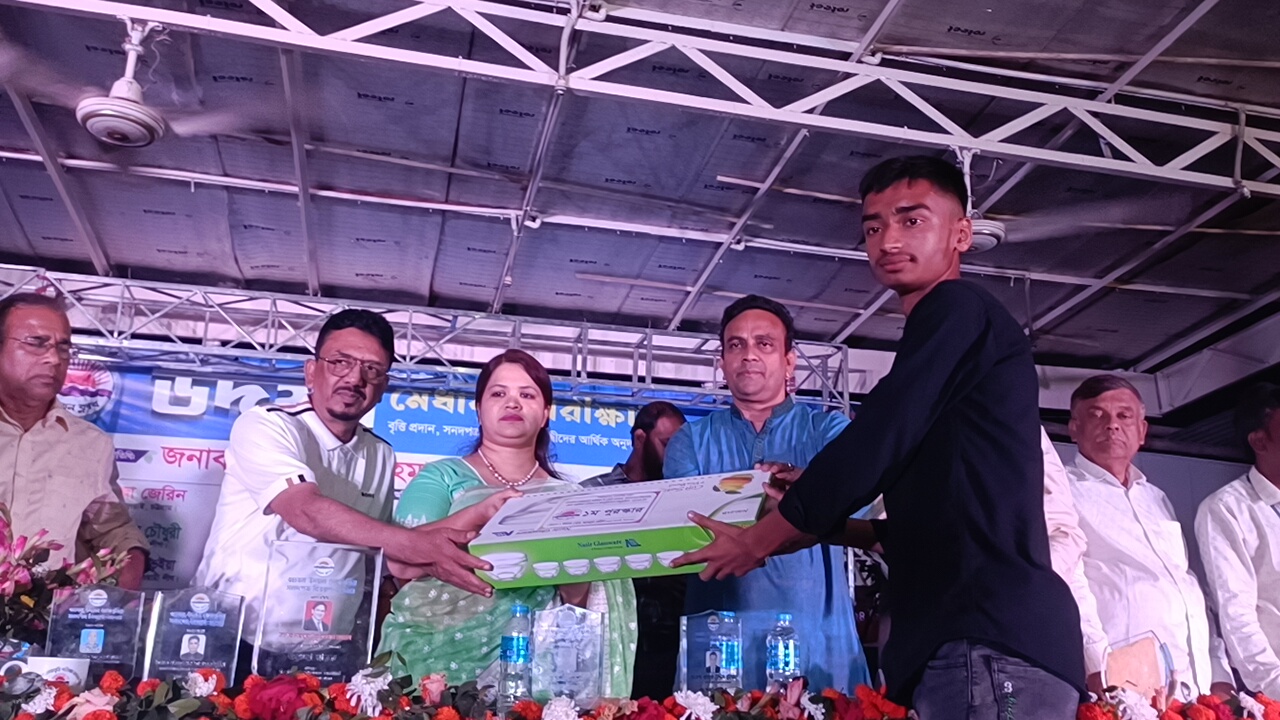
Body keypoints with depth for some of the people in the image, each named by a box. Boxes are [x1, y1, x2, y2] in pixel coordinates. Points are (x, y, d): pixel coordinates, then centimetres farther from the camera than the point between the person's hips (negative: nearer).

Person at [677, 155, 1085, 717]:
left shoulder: (956, 311, -3)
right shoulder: (951, 337, 25)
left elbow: (872, 446, -10)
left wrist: (758, 539, 1)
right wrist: (820, 519, 21)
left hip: (988, 640, -10)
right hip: (978, 636, 10)